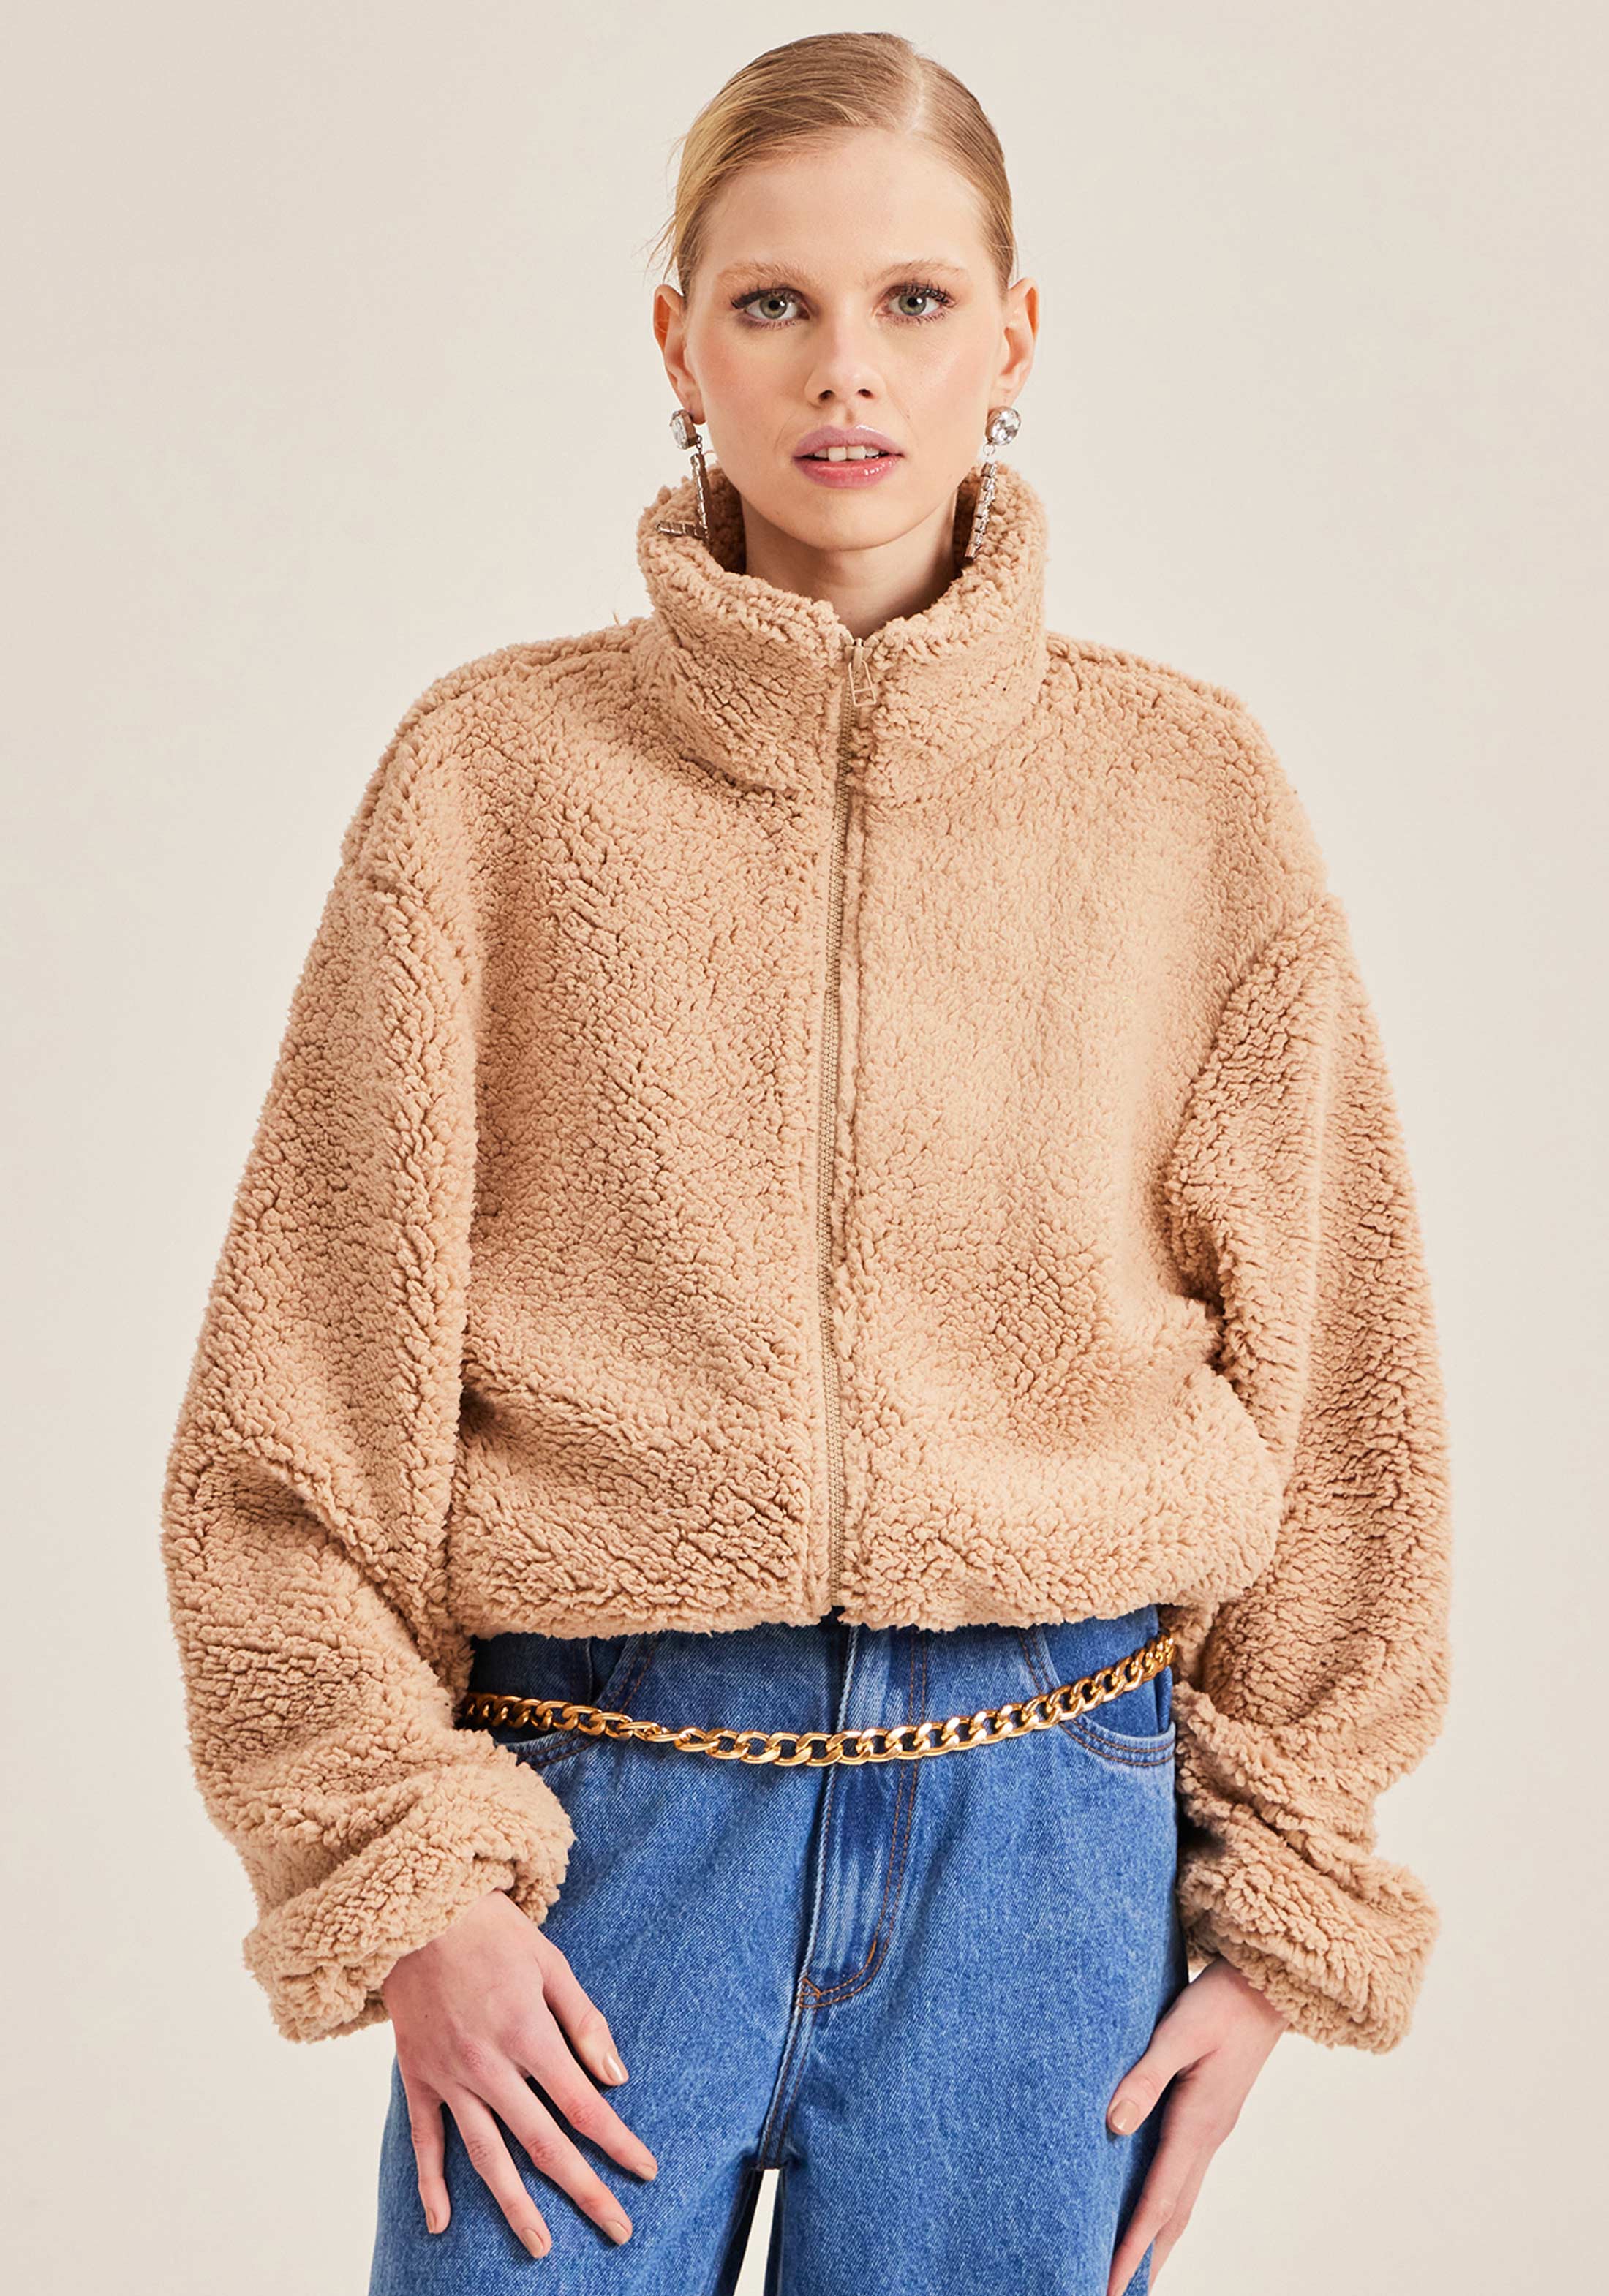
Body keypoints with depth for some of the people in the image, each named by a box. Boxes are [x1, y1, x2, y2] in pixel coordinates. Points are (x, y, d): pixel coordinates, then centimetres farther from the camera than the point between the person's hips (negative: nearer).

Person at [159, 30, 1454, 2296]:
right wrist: (403, 1866, -6)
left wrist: (1281, 1894, 4)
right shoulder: (496, 771, -1)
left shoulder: (1186, 789, 2)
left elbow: (1332, 1367, 6)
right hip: (598, 1805, -1)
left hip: (1048, 1808, 1)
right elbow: (310, 1373, -1)